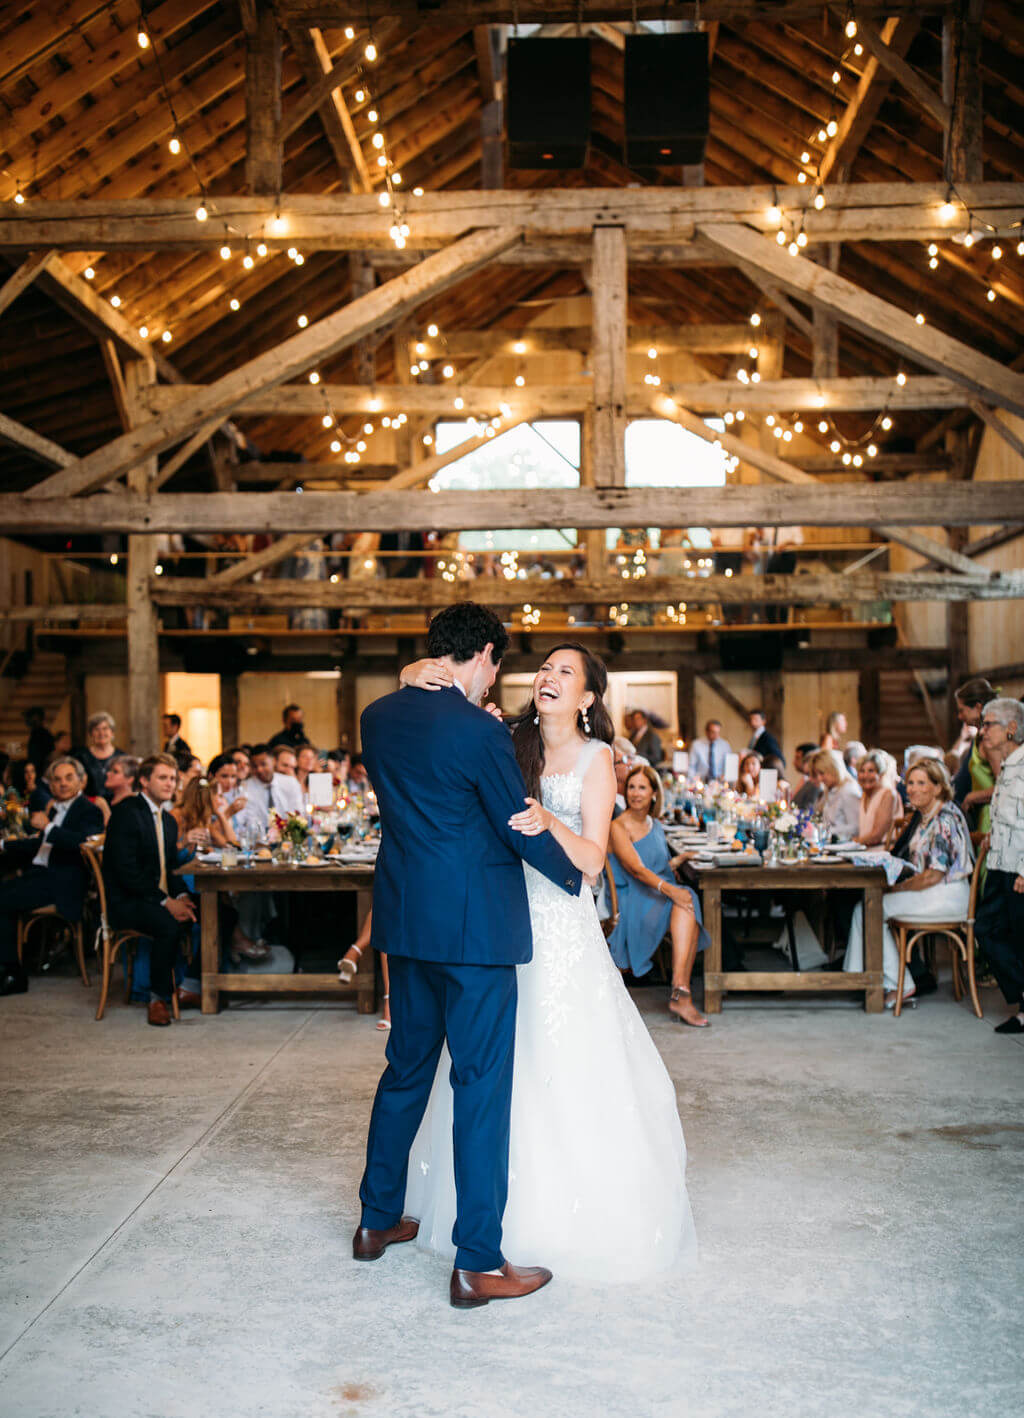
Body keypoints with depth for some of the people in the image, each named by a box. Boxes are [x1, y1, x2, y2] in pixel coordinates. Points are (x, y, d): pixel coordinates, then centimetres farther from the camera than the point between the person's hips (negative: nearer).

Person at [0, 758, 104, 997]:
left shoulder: (89, 811, -5)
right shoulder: (56, 810, 21)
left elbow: (82, 840, -25)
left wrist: (47, 828, -23)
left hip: (62, 881, -8)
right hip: (40, 873, 8)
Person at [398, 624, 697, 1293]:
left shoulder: (596, 758, -2)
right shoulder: (513, 746, 8)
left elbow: (593, 859, -10)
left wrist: (550, 822, -28)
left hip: (563, 925, -4)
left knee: (564, 1066, -2)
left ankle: (578, 1213, 15)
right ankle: (516, 1202, 27)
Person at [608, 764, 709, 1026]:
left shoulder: (655, 825, 20)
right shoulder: (619, 827, -3)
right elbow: (636, 869, -17)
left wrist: (680, 858, 10)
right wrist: (669, 889, -31)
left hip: (661, 897, 6)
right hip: (632, 900, -6)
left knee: (687, 904, -29)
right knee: (682, 901, -31)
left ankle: (679, 993, -35)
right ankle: (682, 993, -33)